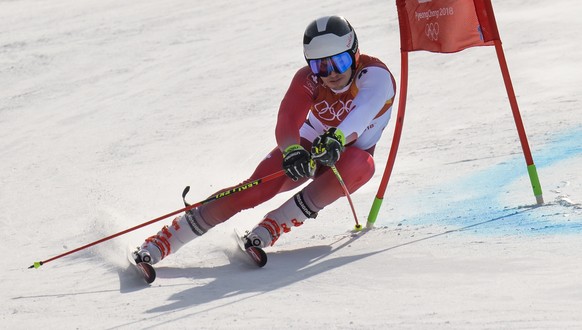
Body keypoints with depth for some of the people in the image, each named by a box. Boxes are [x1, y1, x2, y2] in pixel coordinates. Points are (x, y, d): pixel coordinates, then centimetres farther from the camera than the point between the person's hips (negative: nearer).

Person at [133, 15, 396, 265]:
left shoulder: (375, 75, -28)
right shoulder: (308, 80, -21)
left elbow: (362, 113, -48)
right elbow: (286, 124, -35)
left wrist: (337, 138, -69)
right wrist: (293, 151, -58)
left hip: (351, 155, -1)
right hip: (309, 148, 1)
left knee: (359, 166, -37)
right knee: (256, 189, -23)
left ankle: (272, 227, -33)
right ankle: (162, 241, -23)